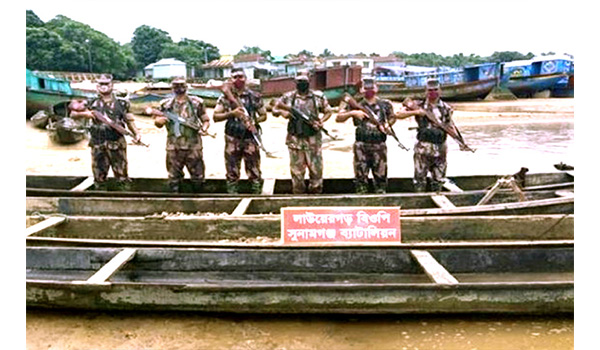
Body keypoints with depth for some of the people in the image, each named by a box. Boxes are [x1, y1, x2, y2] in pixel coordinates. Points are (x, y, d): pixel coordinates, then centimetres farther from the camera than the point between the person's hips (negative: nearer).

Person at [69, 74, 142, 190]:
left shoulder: (121, 104, 6)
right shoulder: (92, 103, 7)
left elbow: (129, 120, 8)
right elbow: (73, 114, 11)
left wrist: (136, 133, -8)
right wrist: (84, 113, -10)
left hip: (117, 144, -1)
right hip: (98, 145, 1)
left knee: (121, 174, 3)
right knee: (99, 175, 10)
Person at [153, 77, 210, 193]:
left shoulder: (196, 102, 5)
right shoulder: (166, 104, 9)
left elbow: (206, 120, 10)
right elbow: (158, 123, 13)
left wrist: (204, 128, -11)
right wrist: (159, 120, -11)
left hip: (193, 146, -1)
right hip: (173, 147, 1)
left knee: (198, 176, 4)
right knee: (174, 177, 8)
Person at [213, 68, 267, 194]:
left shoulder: (254, 96, 4)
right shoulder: (225, 97, 3)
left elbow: (264, 115, 11)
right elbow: (215, 117, 0)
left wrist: (254, 121, -10)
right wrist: (231, 113, -14)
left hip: (250, 139, 0)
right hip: (232, 140, 0)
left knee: (254, 172, 3)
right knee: (232, 174, 6)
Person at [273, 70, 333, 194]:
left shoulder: (318, 96, 3)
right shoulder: (288, 96, 4)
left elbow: (328, 111, 11)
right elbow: (275, 109, 11)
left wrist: (321, 121, -8)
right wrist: (282, 112, -11)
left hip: (313, 140, 0)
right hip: (295, 140, 0)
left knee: (316, 169, 3)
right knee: (296, 170, 6)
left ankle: (316, 192, 17)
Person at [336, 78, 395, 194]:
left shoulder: (385, 104, 9)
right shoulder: (355, 104, 3)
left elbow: (392, 117, 23)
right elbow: (338, 118, 2)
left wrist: (387, 125, 2)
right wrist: (352, 113, -13)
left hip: (379, 145, 1)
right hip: (361, 145, -1)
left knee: (381, 175, 6)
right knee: (360, 175, 2)